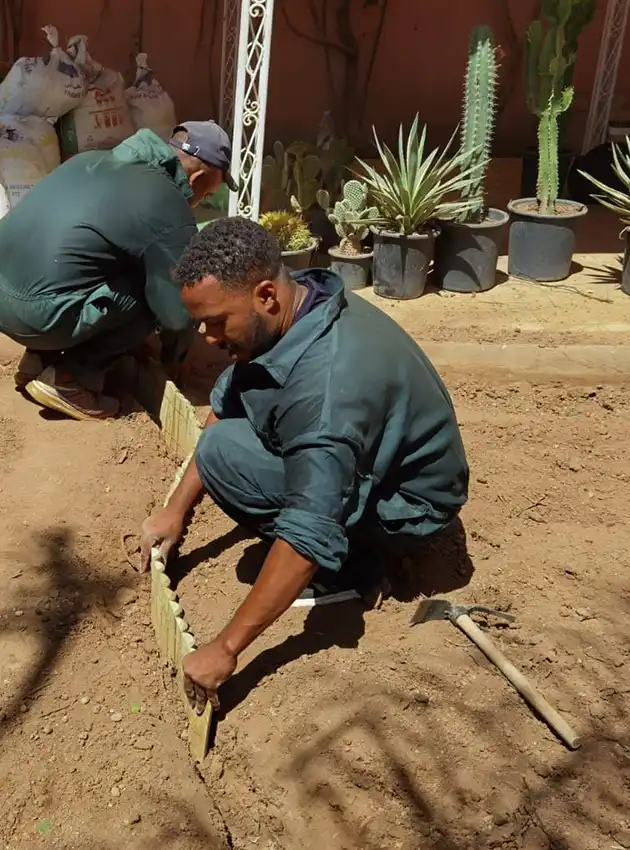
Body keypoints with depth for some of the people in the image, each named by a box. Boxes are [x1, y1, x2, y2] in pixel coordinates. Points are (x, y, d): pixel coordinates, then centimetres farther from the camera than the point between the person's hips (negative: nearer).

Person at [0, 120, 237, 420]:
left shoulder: (95, 159, 17)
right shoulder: (171, 214, -8)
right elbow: (176, 311, -3)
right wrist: (174, 356, 20)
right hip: (37, 314, -8)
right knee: (157, 293, 2)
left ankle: (40, 359, 17)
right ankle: (68, 380, 2)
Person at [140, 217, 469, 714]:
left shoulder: (325, 381, -37)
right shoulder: (298, 304, -9)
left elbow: (310, 538, -38)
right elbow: (224, 405, 2)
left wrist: (226, 648, -31)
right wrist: (178, 509, 3)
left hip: (407, 500, -9)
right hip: (373, 452, 9)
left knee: (224, 453, -22)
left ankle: (344, 563, -2)